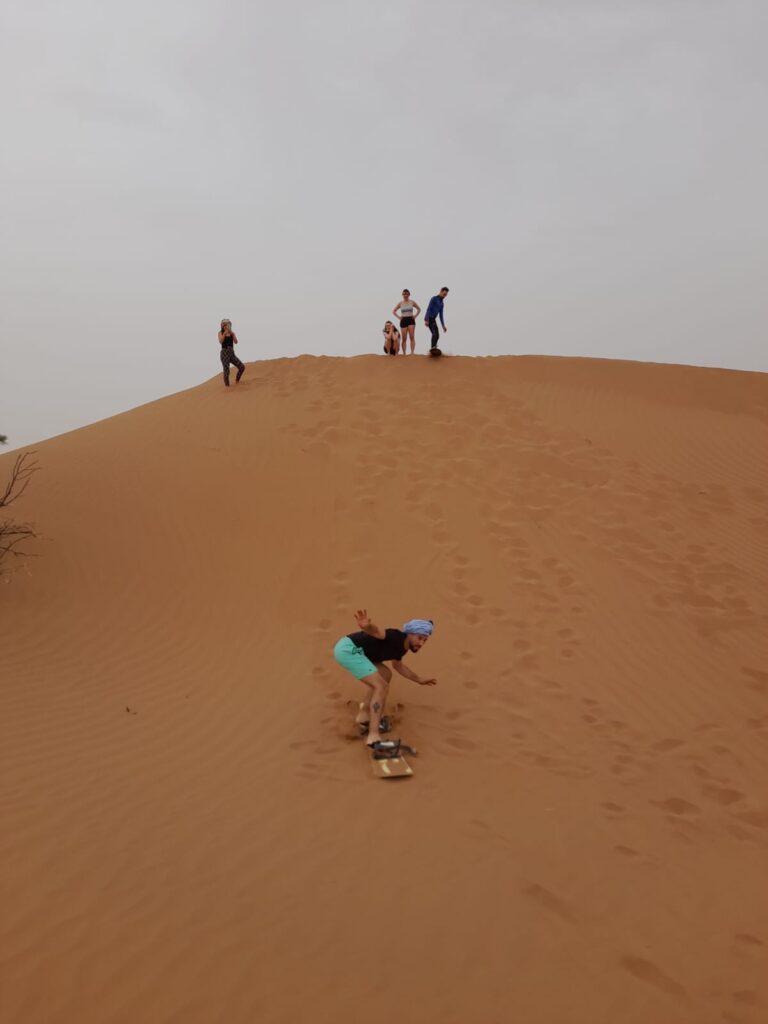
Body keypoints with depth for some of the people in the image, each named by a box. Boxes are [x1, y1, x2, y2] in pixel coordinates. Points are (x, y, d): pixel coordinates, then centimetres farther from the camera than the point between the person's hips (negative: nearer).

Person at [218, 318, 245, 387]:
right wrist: (225, 333, -19)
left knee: (242, 367, -5)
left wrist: (232, 333, -15)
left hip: (232, 353, 3)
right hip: (224, 353, -3)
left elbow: (236, 342, -5)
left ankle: (237, 381, 17)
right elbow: (220, 341, -14)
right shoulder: (221, 333, 3)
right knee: (226, 370, -10)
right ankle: (227, 385, 5)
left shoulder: (232, 333, 9)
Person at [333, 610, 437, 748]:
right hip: (349, 649, -10)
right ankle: (374, 736, -18)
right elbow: (376, 631, -36)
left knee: (385, 675, 23)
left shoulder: (402, 647, 14)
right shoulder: (397, 637, -15)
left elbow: (397, 665, 36)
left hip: (347, 648, 10)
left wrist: (419, 680, 40)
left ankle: (364, 715, 27)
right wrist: (366, 626, -59)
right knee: (381, 686, -14)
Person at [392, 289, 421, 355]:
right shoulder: (400, 303, 4)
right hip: (403, 320, 1)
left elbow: (419, 309, 14)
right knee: (404, 338, 1)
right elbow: (394, 311, 12)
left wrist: (415, 316, 2)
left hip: (411, 320, -1)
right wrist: (399, 317, 1)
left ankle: (412, 352, -18)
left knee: (412, 337, -12)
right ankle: (404, 353, 5)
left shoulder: (412, 302, 2)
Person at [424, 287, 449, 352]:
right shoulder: (434, 298, -8)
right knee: (435, 334, -21)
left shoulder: (441, 303, 19)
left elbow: (441, 315, 20)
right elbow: (428, 309, -16)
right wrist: (427, 320, -24)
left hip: (433, 320, 9)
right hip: (429, 319, -9)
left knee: (437, 336, 1)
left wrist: (443, 325, 15)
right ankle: (433, 348, -29)